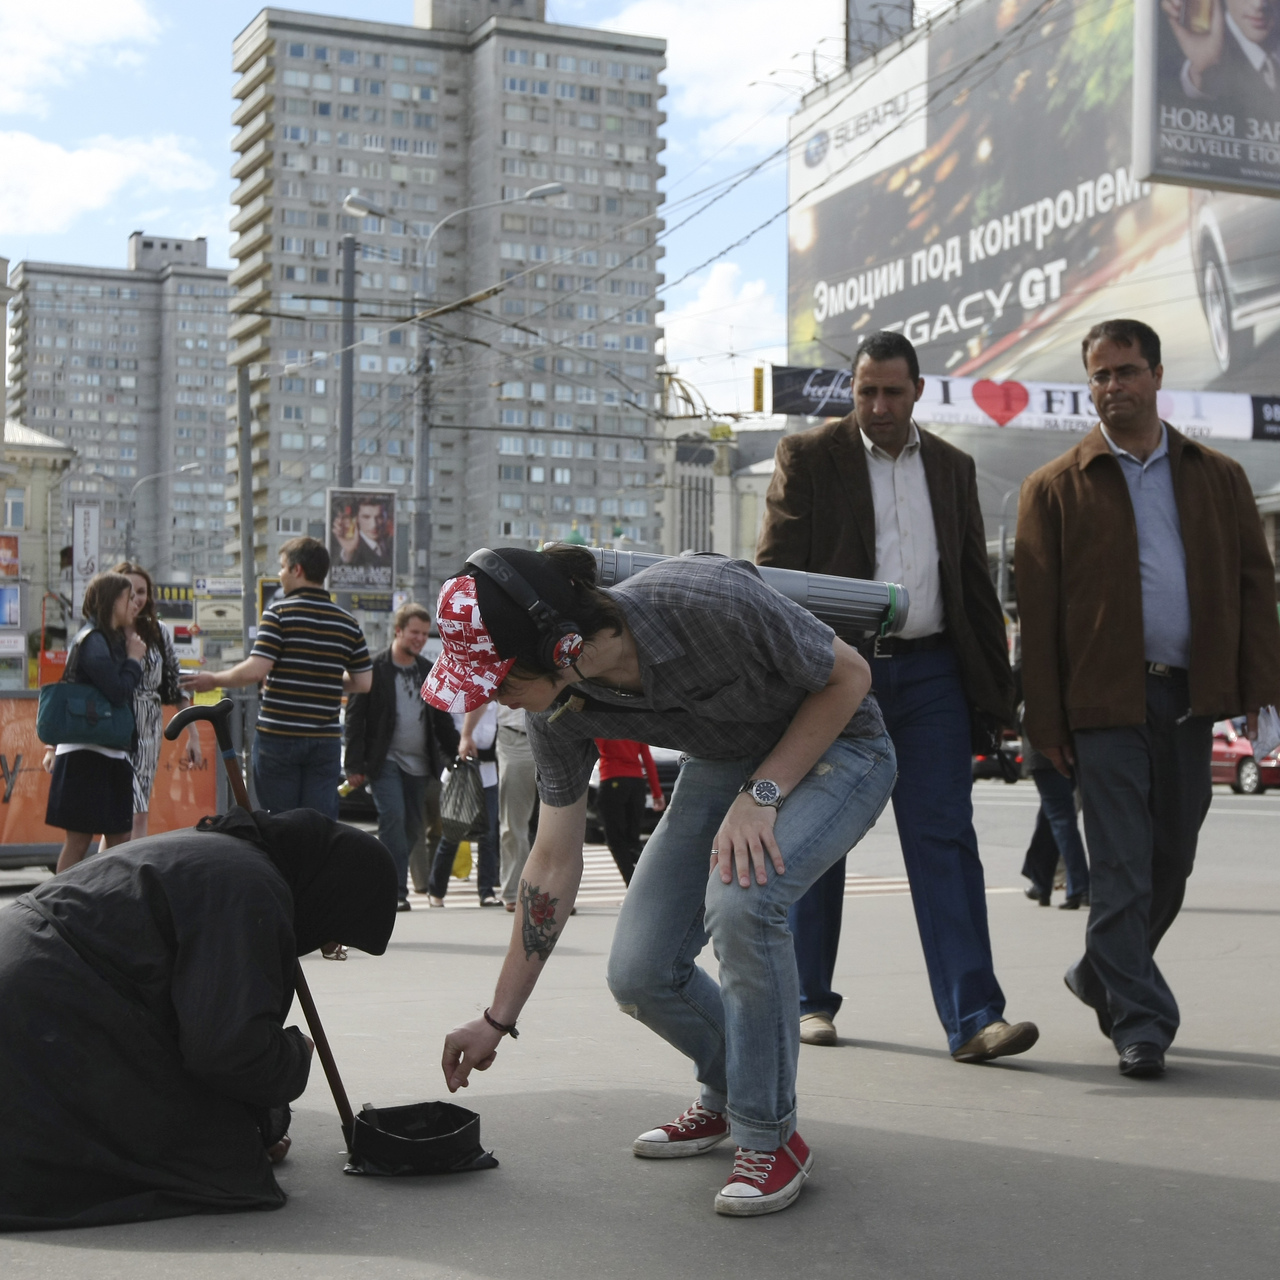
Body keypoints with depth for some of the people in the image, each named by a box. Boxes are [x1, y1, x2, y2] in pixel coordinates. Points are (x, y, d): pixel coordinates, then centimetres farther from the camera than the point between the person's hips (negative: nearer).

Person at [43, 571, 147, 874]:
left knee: (120, 838, 9)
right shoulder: (94, 641, -12)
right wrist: (134, 659, -7)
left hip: (110, 753, 9)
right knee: (79, 838, -6)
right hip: (87, 754, -9)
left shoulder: (111, 641, 17)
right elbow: (118, 693, -20)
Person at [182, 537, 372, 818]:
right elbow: (363, 683, 7)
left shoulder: (280, 613, -7)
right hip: (326, 740, 3)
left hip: (278, 735, -3)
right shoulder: (348, 623, 7)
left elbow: (255, 670, -15)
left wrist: (213, 680, 0)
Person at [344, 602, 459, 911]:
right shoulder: (374, 668, -3)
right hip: (385, 760, -5)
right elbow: (354, 717, -4)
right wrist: (354, 765, -9)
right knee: (393, 816, -19)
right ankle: (396, 891, -16)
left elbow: (442, 720, 21)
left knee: (412, 827, 5)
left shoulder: (429, 671, 13)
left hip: (418, 763, 5)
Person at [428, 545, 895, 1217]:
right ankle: (727, 1097, 25)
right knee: (639, 974, -7)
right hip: (722, 762, 6)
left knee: (740, 897, -33)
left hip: (834, 745, -5)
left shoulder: (709, 603, -37)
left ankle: (771, 1135, -12)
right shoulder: (560, 710, -18)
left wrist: (762, 794, -27)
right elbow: (554, 864, -6)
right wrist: (498, 1020, -2)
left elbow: (849, 675, -20)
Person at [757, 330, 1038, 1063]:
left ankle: (973, 1019, -8)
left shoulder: (951, 467, 14)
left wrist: (996, 690, 10)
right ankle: (812, 1001, 22)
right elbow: (775, 574, -3)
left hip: (929, 672, 2)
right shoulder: (807, 458, 3)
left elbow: (976, 583, 16)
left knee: (946, 839, -6)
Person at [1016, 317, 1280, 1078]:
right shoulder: (1056, 488, 3)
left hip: (1190, 694, 4)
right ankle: (1140, 1021, 2)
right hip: (1106, 698, -3)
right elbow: (1037, 610, 0)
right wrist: (1047, 721, -5)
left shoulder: (1219, 476, 12)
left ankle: (1104, 976, 32)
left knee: (1171, 860, 11)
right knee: (1121, 867, -5)